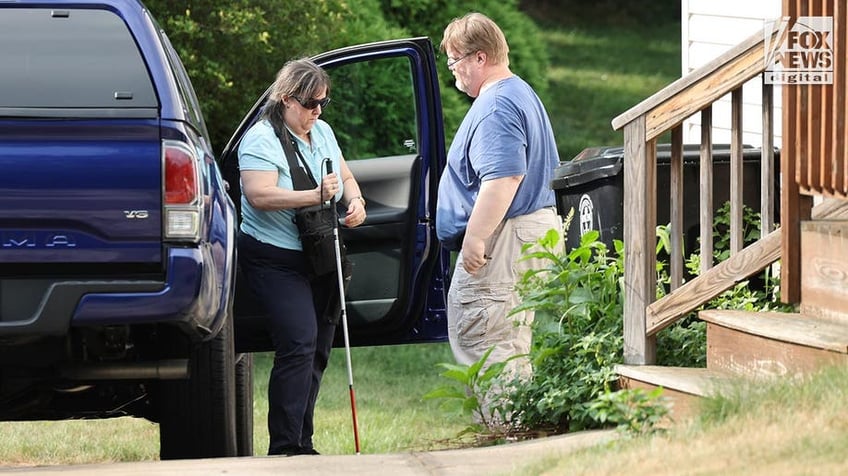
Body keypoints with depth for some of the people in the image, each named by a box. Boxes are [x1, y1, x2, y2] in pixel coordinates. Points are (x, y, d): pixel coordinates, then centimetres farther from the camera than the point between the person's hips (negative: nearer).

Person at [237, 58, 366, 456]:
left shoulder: (322, 132, 13)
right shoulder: (262, 139, -12)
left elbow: (345, 176, 23)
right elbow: (259, 195, -25)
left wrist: (355, 200, 1)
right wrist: (315, 196, -30)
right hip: (277, 261, -8)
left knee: (317, 352, 8)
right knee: (299, 344, -20)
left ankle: (302, 444, 16)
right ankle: (285, 447, -21)